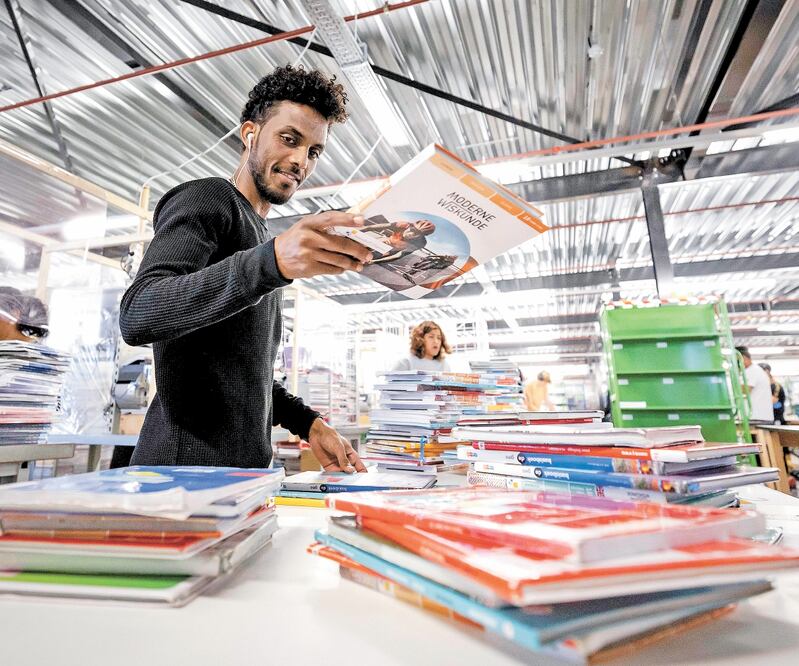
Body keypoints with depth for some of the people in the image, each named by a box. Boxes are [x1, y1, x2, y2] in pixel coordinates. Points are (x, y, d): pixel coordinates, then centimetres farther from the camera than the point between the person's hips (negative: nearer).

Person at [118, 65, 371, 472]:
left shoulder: (259, 240, 19)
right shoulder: (207, 200, -5)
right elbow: (136, 317, -22)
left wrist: (308, 423, 9)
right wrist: (272, 261, -35)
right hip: (187, 468, -8)